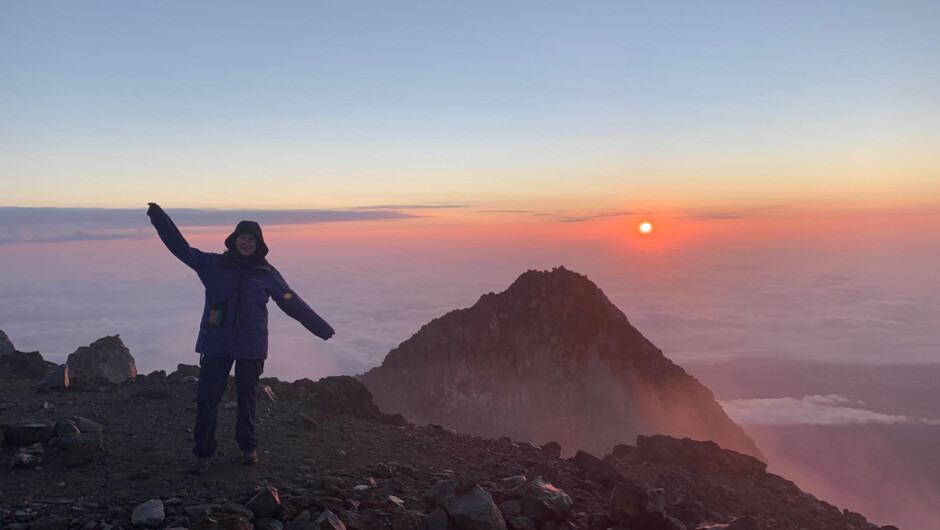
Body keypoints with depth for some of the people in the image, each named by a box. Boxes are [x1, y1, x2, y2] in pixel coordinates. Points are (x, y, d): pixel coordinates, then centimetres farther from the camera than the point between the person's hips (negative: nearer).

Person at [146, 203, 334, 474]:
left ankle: (248, 448, 29)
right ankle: (204, 452, 15)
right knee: (206, 397, -1)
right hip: (216, 344, 0)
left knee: (247, 399, 11)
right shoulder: (214, 264, 4)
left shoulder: (267, 274, 3)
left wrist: (322, 328, 9)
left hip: (251, 347, 0)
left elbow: (293, 304, 8)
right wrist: (159, 217, -1)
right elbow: (180, 247, 6)